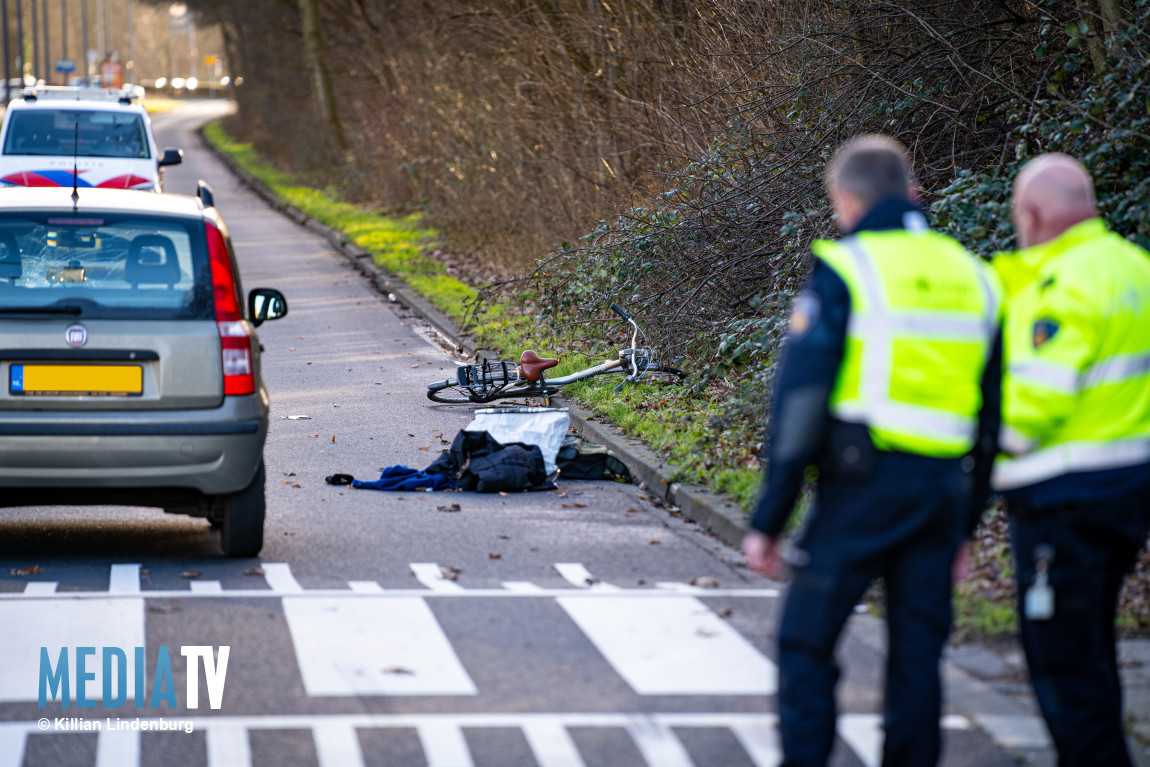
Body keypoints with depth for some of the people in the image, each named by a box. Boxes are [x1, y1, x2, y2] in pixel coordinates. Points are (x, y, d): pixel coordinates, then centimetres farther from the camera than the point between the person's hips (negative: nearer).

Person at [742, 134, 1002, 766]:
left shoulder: (845, 269, -5)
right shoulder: (973, 276, 13)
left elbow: (799, 403, -9)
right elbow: (992, 411, 16)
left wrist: (768, 519, -6)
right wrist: (965, 521, 21)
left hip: (863, 483, -5)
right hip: (945, 490, 5)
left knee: (806, 643, 2)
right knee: (918, 653, 11)